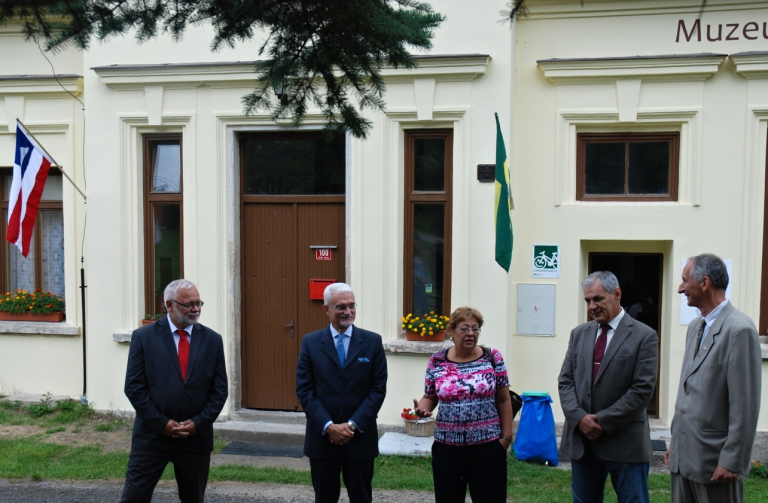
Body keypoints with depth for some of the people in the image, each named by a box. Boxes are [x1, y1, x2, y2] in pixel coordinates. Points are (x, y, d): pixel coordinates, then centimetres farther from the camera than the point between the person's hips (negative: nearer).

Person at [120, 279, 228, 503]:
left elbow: (219, 390, 4)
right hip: (152, 434, -2)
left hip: (196, 437, 2)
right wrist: (161, 423, -11)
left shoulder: (212, 340, 4)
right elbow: (134, 387, -5)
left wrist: (198, 423, -8)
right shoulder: (144, 337, -2)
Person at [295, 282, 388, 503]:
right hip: (322, 437, 0)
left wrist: (353, 425, -12)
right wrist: (328, 426, -13)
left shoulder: (372, 341, -1)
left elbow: (378, 389, -4)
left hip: (360, 438, 0)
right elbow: (304, 390, -4)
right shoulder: (310, 342, 0)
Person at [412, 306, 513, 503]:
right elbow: (429, 397, 11)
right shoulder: (437, 362, 2)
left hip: (487, 445, -1)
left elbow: (504, 400, 3)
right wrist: (421, 408, -11)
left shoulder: (493, 358, 0)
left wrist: (506, 436, 0)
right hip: (447, 446, 2)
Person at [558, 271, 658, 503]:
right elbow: (565, 381, 7)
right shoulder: (579, 334, 10)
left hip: (625, 442, -4)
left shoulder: (644, 336, -5)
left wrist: (604, 422, -13)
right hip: (581, 440, 4)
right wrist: (579, 417, -10)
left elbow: (642, 389, -11)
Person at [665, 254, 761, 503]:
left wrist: (732, 461, -16)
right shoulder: (695, 327, 13)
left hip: (714, 458, -8)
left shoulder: (739, 329, -14)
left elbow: (745, 405, -16)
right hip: (683, 454, 8)